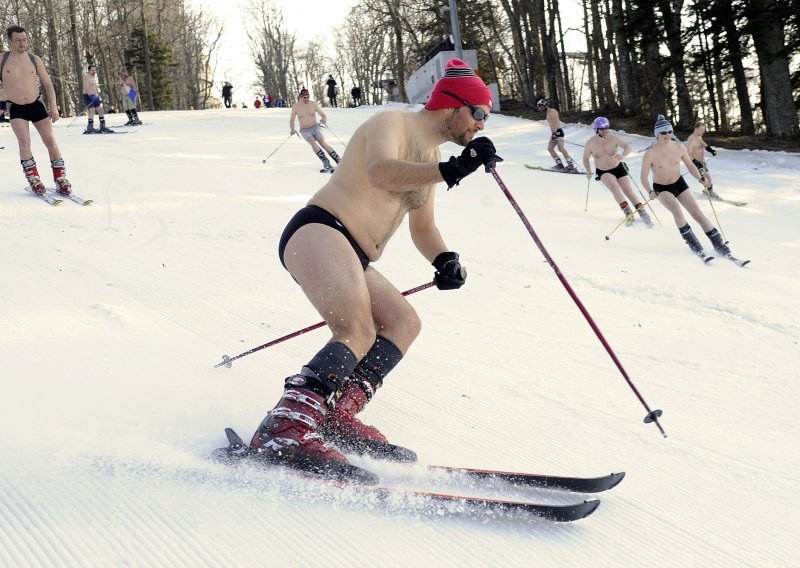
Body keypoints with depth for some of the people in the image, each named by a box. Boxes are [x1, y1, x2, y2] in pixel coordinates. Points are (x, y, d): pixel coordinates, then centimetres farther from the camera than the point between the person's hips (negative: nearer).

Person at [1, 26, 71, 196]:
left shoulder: (35, 59, 0)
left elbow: (47, 84, 4)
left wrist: (53, 105, -7)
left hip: (37, 104, 2)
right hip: (16, 108, -2)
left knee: (50, 140, -1)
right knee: (24, 141, -19)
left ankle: (61, 179, 8)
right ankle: (34, 180, -8)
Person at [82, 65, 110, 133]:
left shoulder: (94, 77, 19)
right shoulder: (87, 77, -10)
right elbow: (86, 88, -22)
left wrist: (97, 96, 24)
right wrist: (91, 96, -32)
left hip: (94, 96, 9)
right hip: (88, 96, -9)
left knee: (101, 111, 4)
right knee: (92, 112, -16)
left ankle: (102, 127, 8)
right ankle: (90, 128, -12)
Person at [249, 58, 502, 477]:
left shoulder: (429, 158, 24)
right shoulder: (392, 122, -3)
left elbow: (422, 227, 27)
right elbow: (380, 172, -24)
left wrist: (445, 260, 6)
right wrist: (451, 171, -34)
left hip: (351, 260, 10)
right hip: (318, 230, -10)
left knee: (403, 322, 7)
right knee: (359, 331, -28)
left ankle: (336, 416, -12)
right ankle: (284, 431, -42)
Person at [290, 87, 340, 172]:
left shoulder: (314, 104, -7)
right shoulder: (296, 106, -7)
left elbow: (323, 115, -5)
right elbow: (292, 120, 3)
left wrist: (324, 119, -26)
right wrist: (292, 130, -9)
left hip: (315, 128, 1)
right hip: (304, 131, -1)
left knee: (323, 143, -20)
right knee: (313, 143, -28)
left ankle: (338, 161, -15)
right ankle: (326, 163, -34)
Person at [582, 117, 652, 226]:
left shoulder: (613, 138, -16)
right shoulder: (590, 143, -13)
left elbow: (628, 146, -17)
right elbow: (586, 158, 1)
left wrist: (623, 155, -36)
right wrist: (589, 172, -6)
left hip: (618, 168, 1)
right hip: (603, 172, -1)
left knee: (628, 190, -5)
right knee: (614, 186, -27)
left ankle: (643, 214, 4)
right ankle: (628, 212, -21)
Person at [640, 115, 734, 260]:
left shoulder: (679, 147, -11)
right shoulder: (650, 154, -22)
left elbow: (690, 165, 2)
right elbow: (644, 177, -18)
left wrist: (700, 178, -14)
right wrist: (650, 192, -34)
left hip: (679, 184, 3)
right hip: (661, 188, -3)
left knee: (697, 213, -4)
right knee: (677, 210, -30)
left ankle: (719, 244, 6)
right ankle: (692, 243, -17)